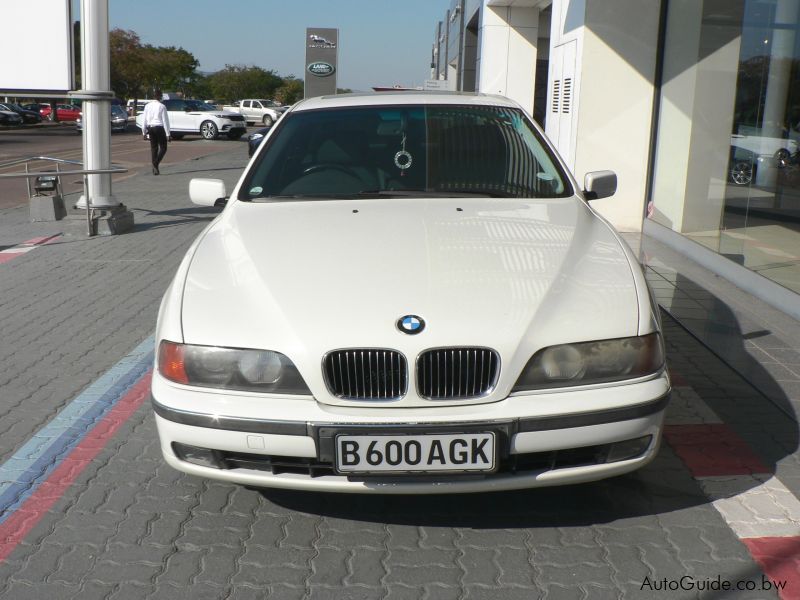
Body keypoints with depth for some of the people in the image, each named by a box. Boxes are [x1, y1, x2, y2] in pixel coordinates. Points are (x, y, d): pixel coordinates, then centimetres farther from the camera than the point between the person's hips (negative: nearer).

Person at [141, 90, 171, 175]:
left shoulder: (147, 106, 5)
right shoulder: (162, 106, -10)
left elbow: (144, 119, 8)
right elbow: (165, 120, -9)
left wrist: (144, 132, 15)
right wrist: (168, 133, -6)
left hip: (150, 128, 5)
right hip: (159, 128, -5)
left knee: (153, 148, 12)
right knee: (163, 148, 4)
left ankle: (155, 169, 12)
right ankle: (155, 164, -17)